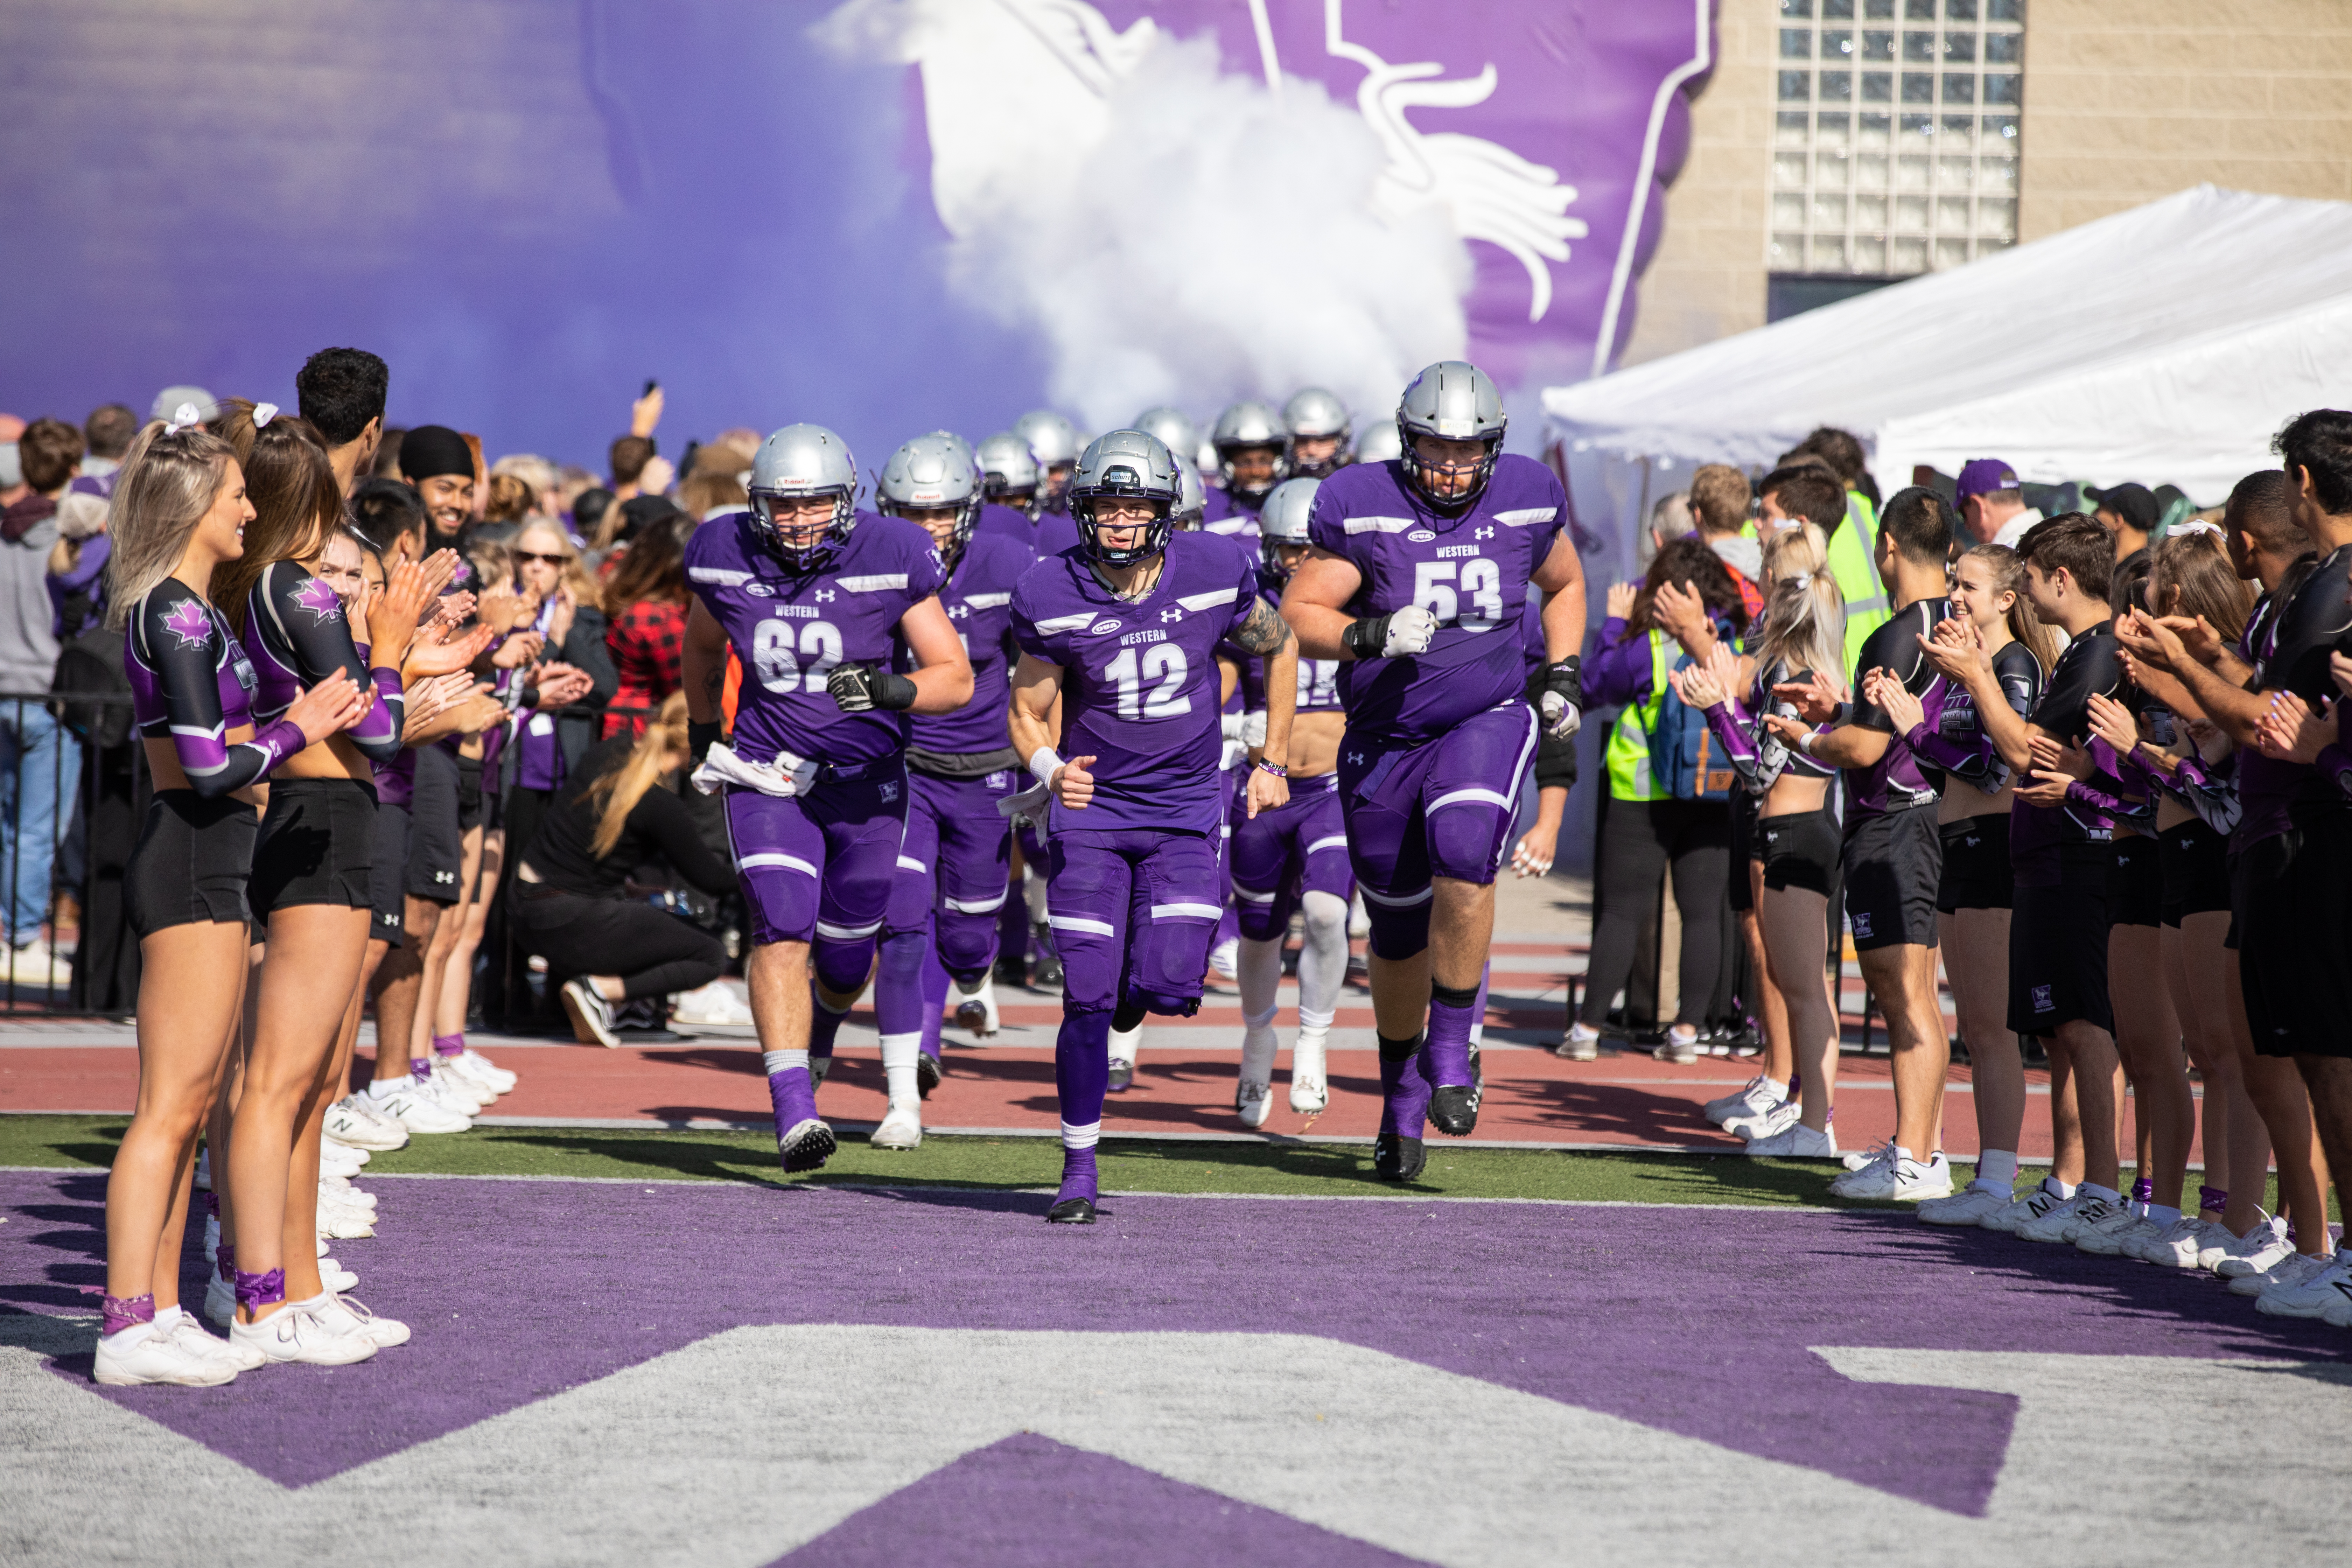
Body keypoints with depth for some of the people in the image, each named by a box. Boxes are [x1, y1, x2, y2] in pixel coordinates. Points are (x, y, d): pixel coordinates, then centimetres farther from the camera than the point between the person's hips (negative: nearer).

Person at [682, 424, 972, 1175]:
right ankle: (794, 1111, -25)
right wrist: (704, 736, 25)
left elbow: (956, 678, -11)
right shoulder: (725, 559, -7)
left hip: (865, 781, 0)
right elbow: (703, 648, 16)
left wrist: (891, 691, -30)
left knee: (844, 960, 10)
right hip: (767, 774, 0)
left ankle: (818, 1030, 48)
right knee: (782, 931, -20)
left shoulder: (890, 562, -14)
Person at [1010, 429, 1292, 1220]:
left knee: (1171, 988, -14)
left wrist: (1274, 762, 10)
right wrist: (1051, 770, -23)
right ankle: (1079, 1169, 7)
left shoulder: (1215, 574, -10)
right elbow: (1028, 715, -1)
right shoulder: (1052, 598, -11)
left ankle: (1128, 998, 25)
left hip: (1186, 811, 1)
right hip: (1091, 806, -1)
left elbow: (1277, 649, 10)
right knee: (1087, 999, -8)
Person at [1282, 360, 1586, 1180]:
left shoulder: (1527, 498, -3)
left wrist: (1563, 674, 4)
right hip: (1385, 737, 0)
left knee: (1464, 851, -30)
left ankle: (1451, 1049, -16)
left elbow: (1564, 585, 17)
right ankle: (1402, 1094, 30)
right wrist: (1371, 637, -28)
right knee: (1399, 931, 8)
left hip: (1489, 720, 0)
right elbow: (1299, 617, -10)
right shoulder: (1360, 506, -12)